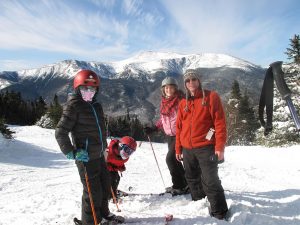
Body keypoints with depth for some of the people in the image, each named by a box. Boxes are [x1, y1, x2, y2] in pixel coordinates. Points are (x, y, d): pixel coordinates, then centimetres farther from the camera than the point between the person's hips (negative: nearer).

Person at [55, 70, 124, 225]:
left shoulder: (96, 106, 11)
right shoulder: (73, 106, -13)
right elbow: (60, 132, -15)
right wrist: (71, 152, -20)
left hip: (99, 154, 8)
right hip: (86, 157, -8)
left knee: (105, 185, 19)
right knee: (93, 190, 2)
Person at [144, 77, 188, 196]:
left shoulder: (180, 101, -12)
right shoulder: (163, 102, 8)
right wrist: (153, 128, 11)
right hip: (170, 135, 7)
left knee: (170, 158, -10)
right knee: (174, 159, 12)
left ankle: (180, 185, 6)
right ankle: (181, 184, 28)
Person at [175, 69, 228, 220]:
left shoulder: (211, 97, -4)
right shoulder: (183, 103, 10)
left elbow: (220, 123, -9)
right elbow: (179, 127, 13)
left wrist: (220, 147, -15)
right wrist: (178, 148, 12)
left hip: (206, 147, -6)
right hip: (188, 149, 6)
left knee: (210, 181, -6)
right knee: (192, 179, 19)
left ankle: (220, 213, 10)